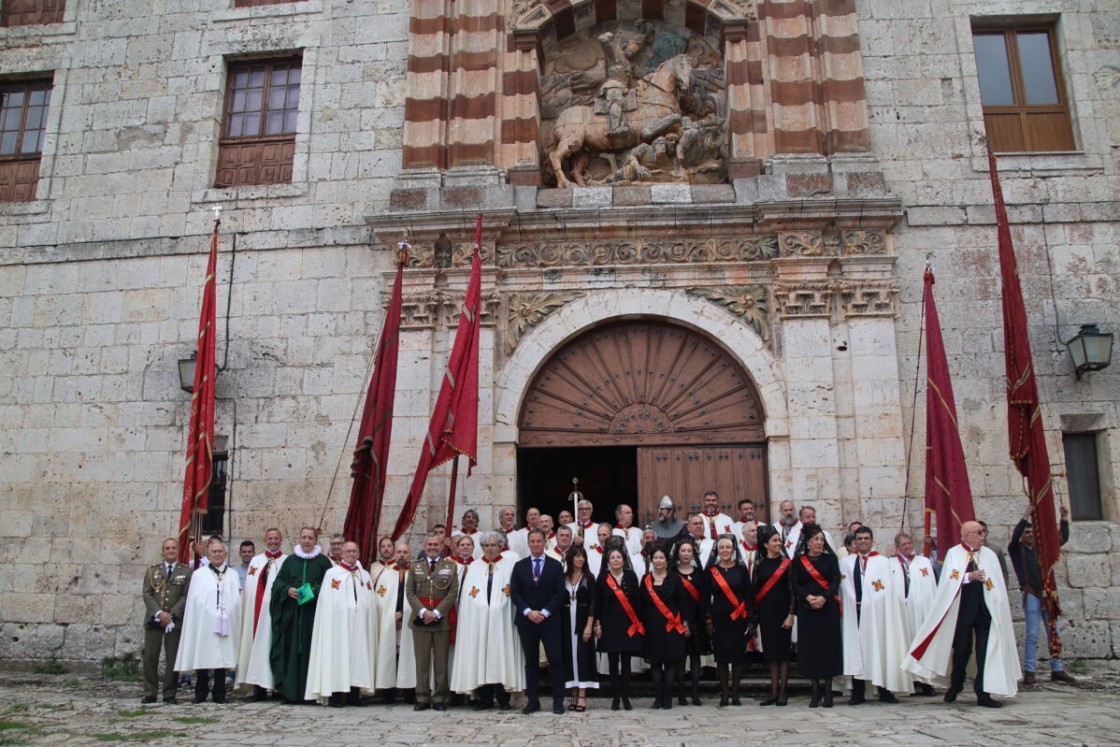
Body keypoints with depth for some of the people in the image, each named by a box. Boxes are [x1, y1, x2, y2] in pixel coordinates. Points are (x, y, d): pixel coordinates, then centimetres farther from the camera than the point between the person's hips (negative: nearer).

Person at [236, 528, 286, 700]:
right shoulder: (255, 561, 15)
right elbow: (248, 588, 11)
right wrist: (248, 612, 3)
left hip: (275, 612, -4)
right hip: (256, 612, 4)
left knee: (274, 649, -2)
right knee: (257, 645, 3)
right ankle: (259, 687, 9)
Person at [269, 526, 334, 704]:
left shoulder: (323, 562, 5)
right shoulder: (290, 560, 12)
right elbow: (278, 582, 9)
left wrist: (314, 591, -16)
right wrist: (287, 590, -10)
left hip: (314, 615, -2)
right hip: (291, 614, 2)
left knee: (311, 649, -3)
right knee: (292, 650, -1)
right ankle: (290, 691, 4)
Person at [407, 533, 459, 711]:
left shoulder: (451, 566, 7)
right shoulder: (415, 566, 11)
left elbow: (453, 592, -1)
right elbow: (410, 592, 4)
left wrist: (436, 613, -10)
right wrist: (423, 611, -9)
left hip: (442, 620, -1)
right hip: (420, 620, 1)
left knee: (441, 661, 2)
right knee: (422, 661, 3)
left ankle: (439, 698, 9)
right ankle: (422, 698, 10)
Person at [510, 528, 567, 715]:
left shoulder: (555, 565, 4)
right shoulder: (520, 566, 9)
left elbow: (559, 593, -1)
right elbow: (514, 592, 3)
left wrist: (545, 612, -11)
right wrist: (528, 612, -10)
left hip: (550, 620, -1)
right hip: (526, 620, 2)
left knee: (555, 660, -4)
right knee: (531, 661, 6)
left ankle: (558, 701, 3)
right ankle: (532, 701, 10)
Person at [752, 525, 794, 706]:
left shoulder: (786, 563, -2)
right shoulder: (759, 564, 5)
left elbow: (792, 589, -4)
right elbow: (754, 589, 6)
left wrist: (791, 614, -10)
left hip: (782, 611, -3)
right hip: (765, 612, 3)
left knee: (783, 650, 0)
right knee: (770, 651, 6)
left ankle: (782, 692, 7)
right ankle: (773, 692, 13)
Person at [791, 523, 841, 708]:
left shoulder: (830, 557, 5)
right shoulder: (799, 560, 6)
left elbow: (836, 580, -4)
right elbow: (795, 584, 1)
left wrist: (824, 597, -17)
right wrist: (807, 596, -16)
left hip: (828, 608, 0)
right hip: (807, 609, 1)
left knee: (828, 646, -1)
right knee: (810, 647, 1)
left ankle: (827, 691, 7)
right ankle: (815, 691, 9)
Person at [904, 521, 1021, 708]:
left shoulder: (989, 555, 7)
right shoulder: (953, 553, -1)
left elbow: (998, 586, 5)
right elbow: (949, 580, -9)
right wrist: (970, 576, -21)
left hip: (985, 609, 2)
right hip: (963, 609, -2)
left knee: (986, 651, -2)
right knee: (961, 649, 8)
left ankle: (983, 693, 4)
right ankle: (955, 685, 27)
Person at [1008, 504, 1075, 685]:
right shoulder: (1016, 549, 2)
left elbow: (1062, 539, 11)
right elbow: (1014, 536, -18)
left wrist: (1064, 520, -3)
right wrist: (1026, 515, -23)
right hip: (1030, 594, -4)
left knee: (1053, 632, 5)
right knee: (1032, 634, -7)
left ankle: (1057, 670, 12)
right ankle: (1029, 671, -4)